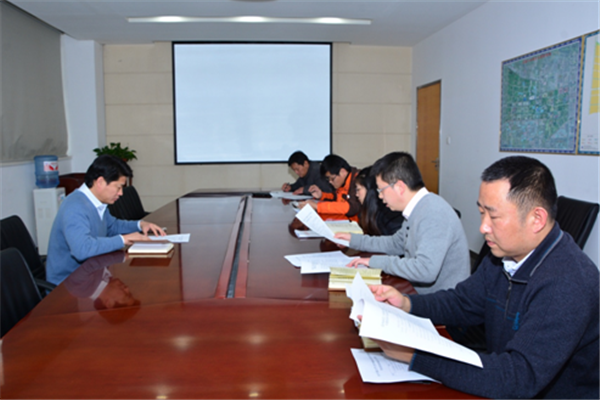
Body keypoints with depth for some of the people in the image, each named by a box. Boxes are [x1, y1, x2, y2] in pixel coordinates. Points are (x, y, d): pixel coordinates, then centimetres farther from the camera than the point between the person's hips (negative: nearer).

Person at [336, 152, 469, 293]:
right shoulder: (417, 210, 7)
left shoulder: (434, 214, -23)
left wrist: (376, 261, -21)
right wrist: (354, 239, 18)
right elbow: (396, 243, 22)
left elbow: (425, 270, -32)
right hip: (418, 292, 8)